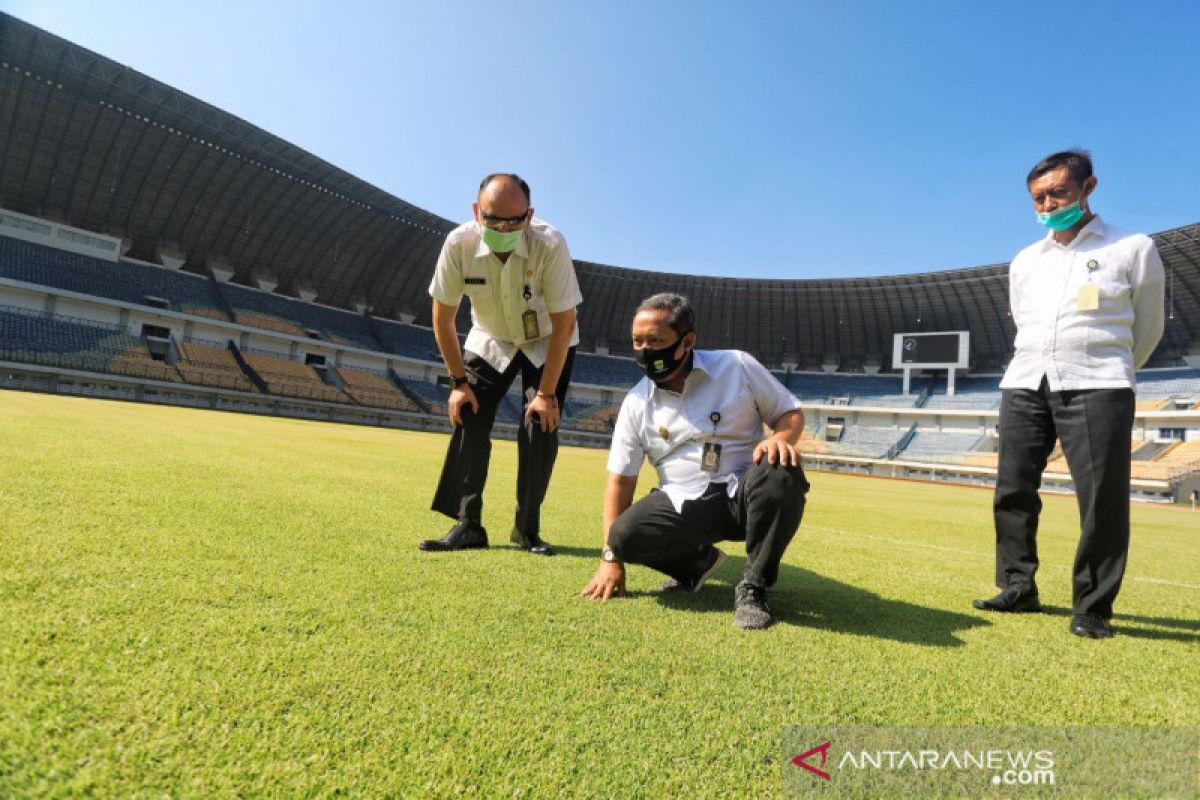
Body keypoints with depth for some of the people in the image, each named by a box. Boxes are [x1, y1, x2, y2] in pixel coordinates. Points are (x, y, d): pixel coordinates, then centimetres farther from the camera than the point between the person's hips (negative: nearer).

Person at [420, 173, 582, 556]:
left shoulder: (550, 244, -33)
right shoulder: (459, 243, -26)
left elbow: (564, 322, -25)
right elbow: (443, 317, -14)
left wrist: (546, 392, -23)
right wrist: (458, 381, -13)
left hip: (547, 343, -2)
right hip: (490, 340, 2)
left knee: (540, 426, -13)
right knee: (469, 418, -10)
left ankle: (528, 528, 4)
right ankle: (468, 525, 0)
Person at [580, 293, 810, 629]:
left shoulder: (738, 367, -4)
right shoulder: (637, 403, 0)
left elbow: (791, 412, 3)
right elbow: (620, 479, 1)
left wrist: (782, 438, -24)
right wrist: (612, 557, -4)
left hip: (743, 496, -1)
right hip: (683, 506, 2)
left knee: (783, 473, -33)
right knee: (626, 534, -25)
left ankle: (753, 587, -12)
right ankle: (695, 564, 10)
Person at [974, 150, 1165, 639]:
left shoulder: (1134, 249, 6)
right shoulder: (1024, 262, 17)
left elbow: (1146, 331, 13)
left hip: (1096, 387, -4)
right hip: (1024, 384, 4)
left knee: (1102, 499, -5)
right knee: (1013, 489, 2)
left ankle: (1092, 608, 6)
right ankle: (1019, 588, 13)